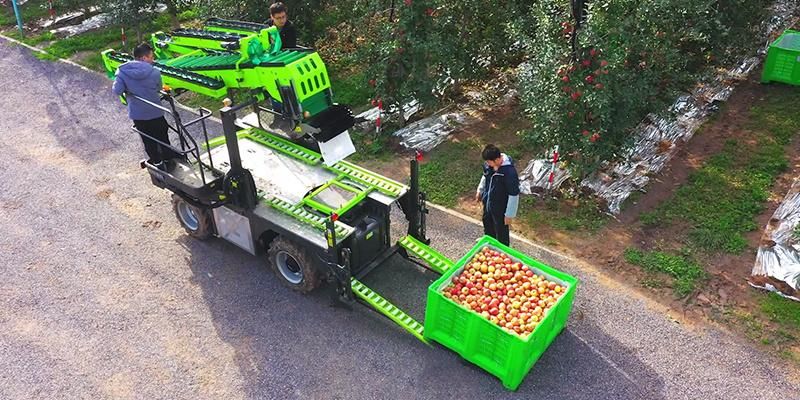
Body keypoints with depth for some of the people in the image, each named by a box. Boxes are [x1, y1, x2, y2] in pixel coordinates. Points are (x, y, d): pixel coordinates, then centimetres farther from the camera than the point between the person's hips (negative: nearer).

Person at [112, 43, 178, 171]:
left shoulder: (122, 71, -11)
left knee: (148, 140, 18)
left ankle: (157, 162, 28)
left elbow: (117, 91, -15)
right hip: (155, 112, -2)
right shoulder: (154, 72, -14)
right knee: (162, 137, 18)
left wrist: (129, 89, 4)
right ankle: (168, 160, 30)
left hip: (137, 114, 2)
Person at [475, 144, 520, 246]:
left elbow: (514, 195, -27)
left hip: (500, 208, -7)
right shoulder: (489, 164, -15)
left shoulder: (510, 172, -36)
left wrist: (509, 214, -20)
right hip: (487, 203, 7)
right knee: (487, 225, 33)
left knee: (501, 233, 16)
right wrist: (480, 190, 18)